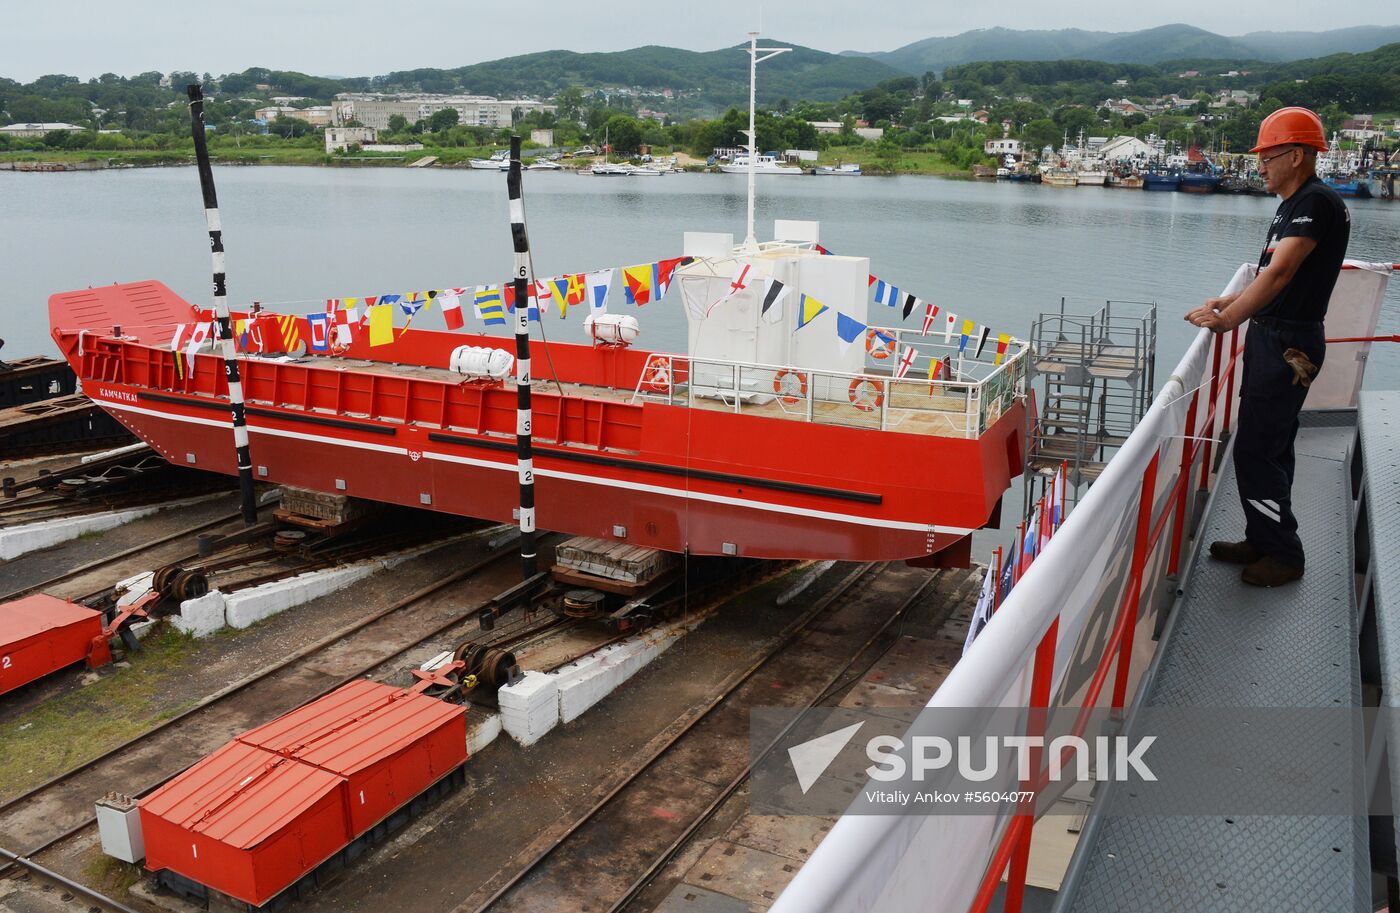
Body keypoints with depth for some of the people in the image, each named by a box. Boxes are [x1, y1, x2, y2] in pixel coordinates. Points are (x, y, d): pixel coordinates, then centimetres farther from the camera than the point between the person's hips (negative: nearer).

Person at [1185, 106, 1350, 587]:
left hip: (1288, 345, -11)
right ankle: (1263, 540, 28)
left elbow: (1280, 273, -25)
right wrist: (1234, 301, 12)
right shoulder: (1294, 204, 16)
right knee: (1270, 447, 17)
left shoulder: (1317, 202, -16)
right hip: (1273, 339, 11)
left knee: (1255, 450, -8)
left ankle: (1284, 555, 4)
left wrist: (1228, 320, -25)